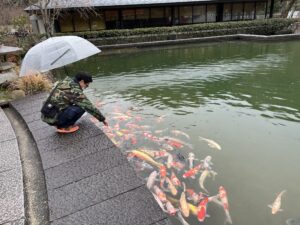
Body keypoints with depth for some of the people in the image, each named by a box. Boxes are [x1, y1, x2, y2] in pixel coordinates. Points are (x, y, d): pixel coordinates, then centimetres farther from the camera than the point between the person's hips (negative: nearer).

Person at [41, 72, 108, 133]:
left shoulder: (66, 81, 7)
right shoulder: (75, 91, -17)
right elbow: (89, 107, -11)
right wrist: (102, 119, 1)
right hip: (53, 118, -9)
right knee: (82, 107, -12)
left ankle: (60, 124, 15)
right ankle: (64, 127, -1)